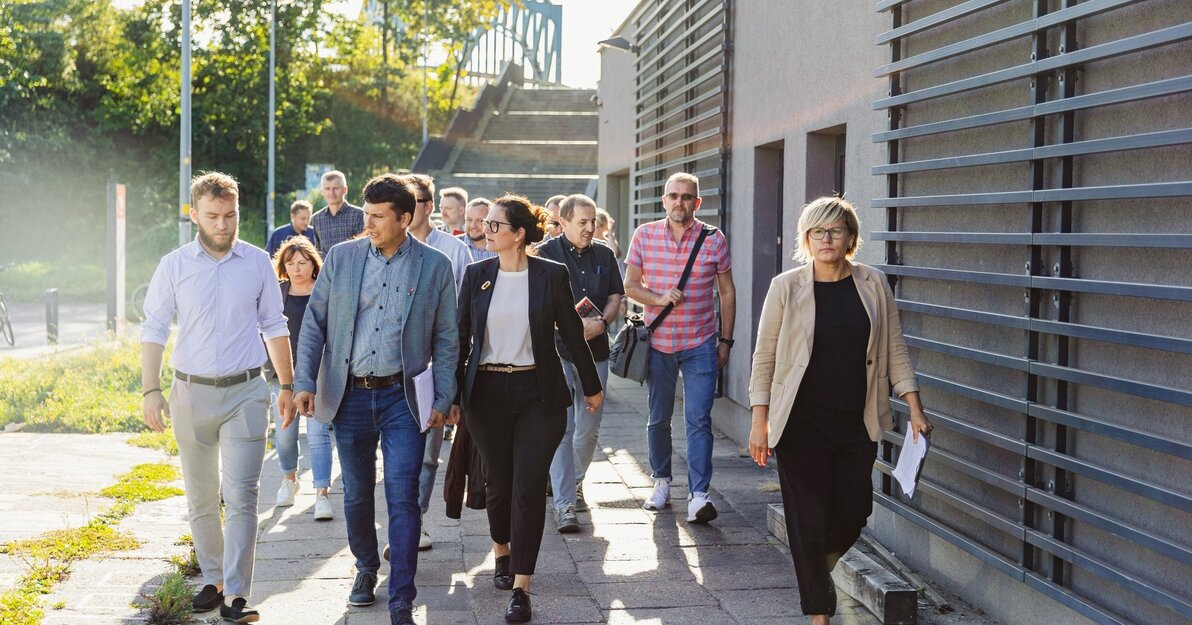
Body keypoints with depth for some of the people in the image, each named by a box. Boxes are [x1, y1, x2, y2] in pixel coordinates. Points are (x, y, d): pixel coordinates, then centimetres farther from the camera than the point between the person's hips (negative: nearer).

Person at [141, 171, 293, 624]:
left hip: (245, 392, -1)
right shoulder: (174, 266, 0)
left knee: (241, 496, -9)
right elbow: (154, 330, 0)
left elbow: (275, 328, 8)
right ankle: (213, 579, 26)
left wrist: (287, 386, 7)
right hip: (191, 394, 1)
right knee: (200, 499, 11)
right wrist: (151, 391, -8)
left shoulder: (258, 263, 1)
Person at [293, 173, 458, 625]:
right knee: (356, 495, 14)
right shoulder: (341, 258, 2)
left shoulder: (434, 266, -1)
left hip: (403, 397, -2)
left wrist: (443, 400, -2)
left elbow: (446, 339, 2)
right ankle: (366, 568, 39)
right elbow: (314, 322, 7)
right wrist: (304, 381, -1)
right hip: (349, 395, 2)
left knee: (402, 498, -6)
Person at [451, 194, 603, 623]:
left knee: (529, 487, -6)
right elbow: (461, 336, 6)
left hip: (538, 393, -2)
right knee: (499, 482, 12)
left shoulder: (551, 275, -3)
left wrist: (592, 386, 11)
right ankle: (502, 553, 39)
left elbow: (572, 333, 4)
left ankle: (520, 588, -2)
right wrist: (451, 394, 6)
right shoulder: (477, 274, 3)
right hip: (487, 392, 2)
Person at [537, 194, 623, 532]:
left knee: (588, 427, 10)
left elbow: (615, 298, 11)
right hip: (556, 350, -4)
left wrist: (601, 323, -10)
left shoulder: (604, 254, 10)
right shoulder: (546, 254, -3)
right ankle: (564, 505, -9)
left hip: (595, 350, 4)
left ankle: (574, 483, 32)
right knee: (561, 427, -9)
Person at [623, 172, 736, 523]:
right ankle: (661, 482, 30)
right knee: (658, 419, 12)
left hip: (700, 345, -2)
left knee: (699, 419, -8)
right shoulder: (645, 235, 0)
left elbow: (727, 292, 6)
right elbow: (630, 285, 4)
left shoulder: (714, 240, -2)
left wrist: (725, 340, 4)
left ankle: (698, 495, -10)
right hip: (657, 343, 2)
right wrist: (660, 299, -15)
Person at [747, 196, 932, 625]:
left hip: (857, 424, 3)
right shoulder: (786, 287, -5)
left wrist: (915, 410, 2)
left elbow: (895, 351, 7)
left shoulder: (873, 285, 2)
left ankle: (817, 569, 41)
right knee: (809, 520, 0)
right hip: (802, 424, -3)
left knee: (853, 514, 8)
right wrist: (759, 421, -6)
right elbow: (764, 358, -2)